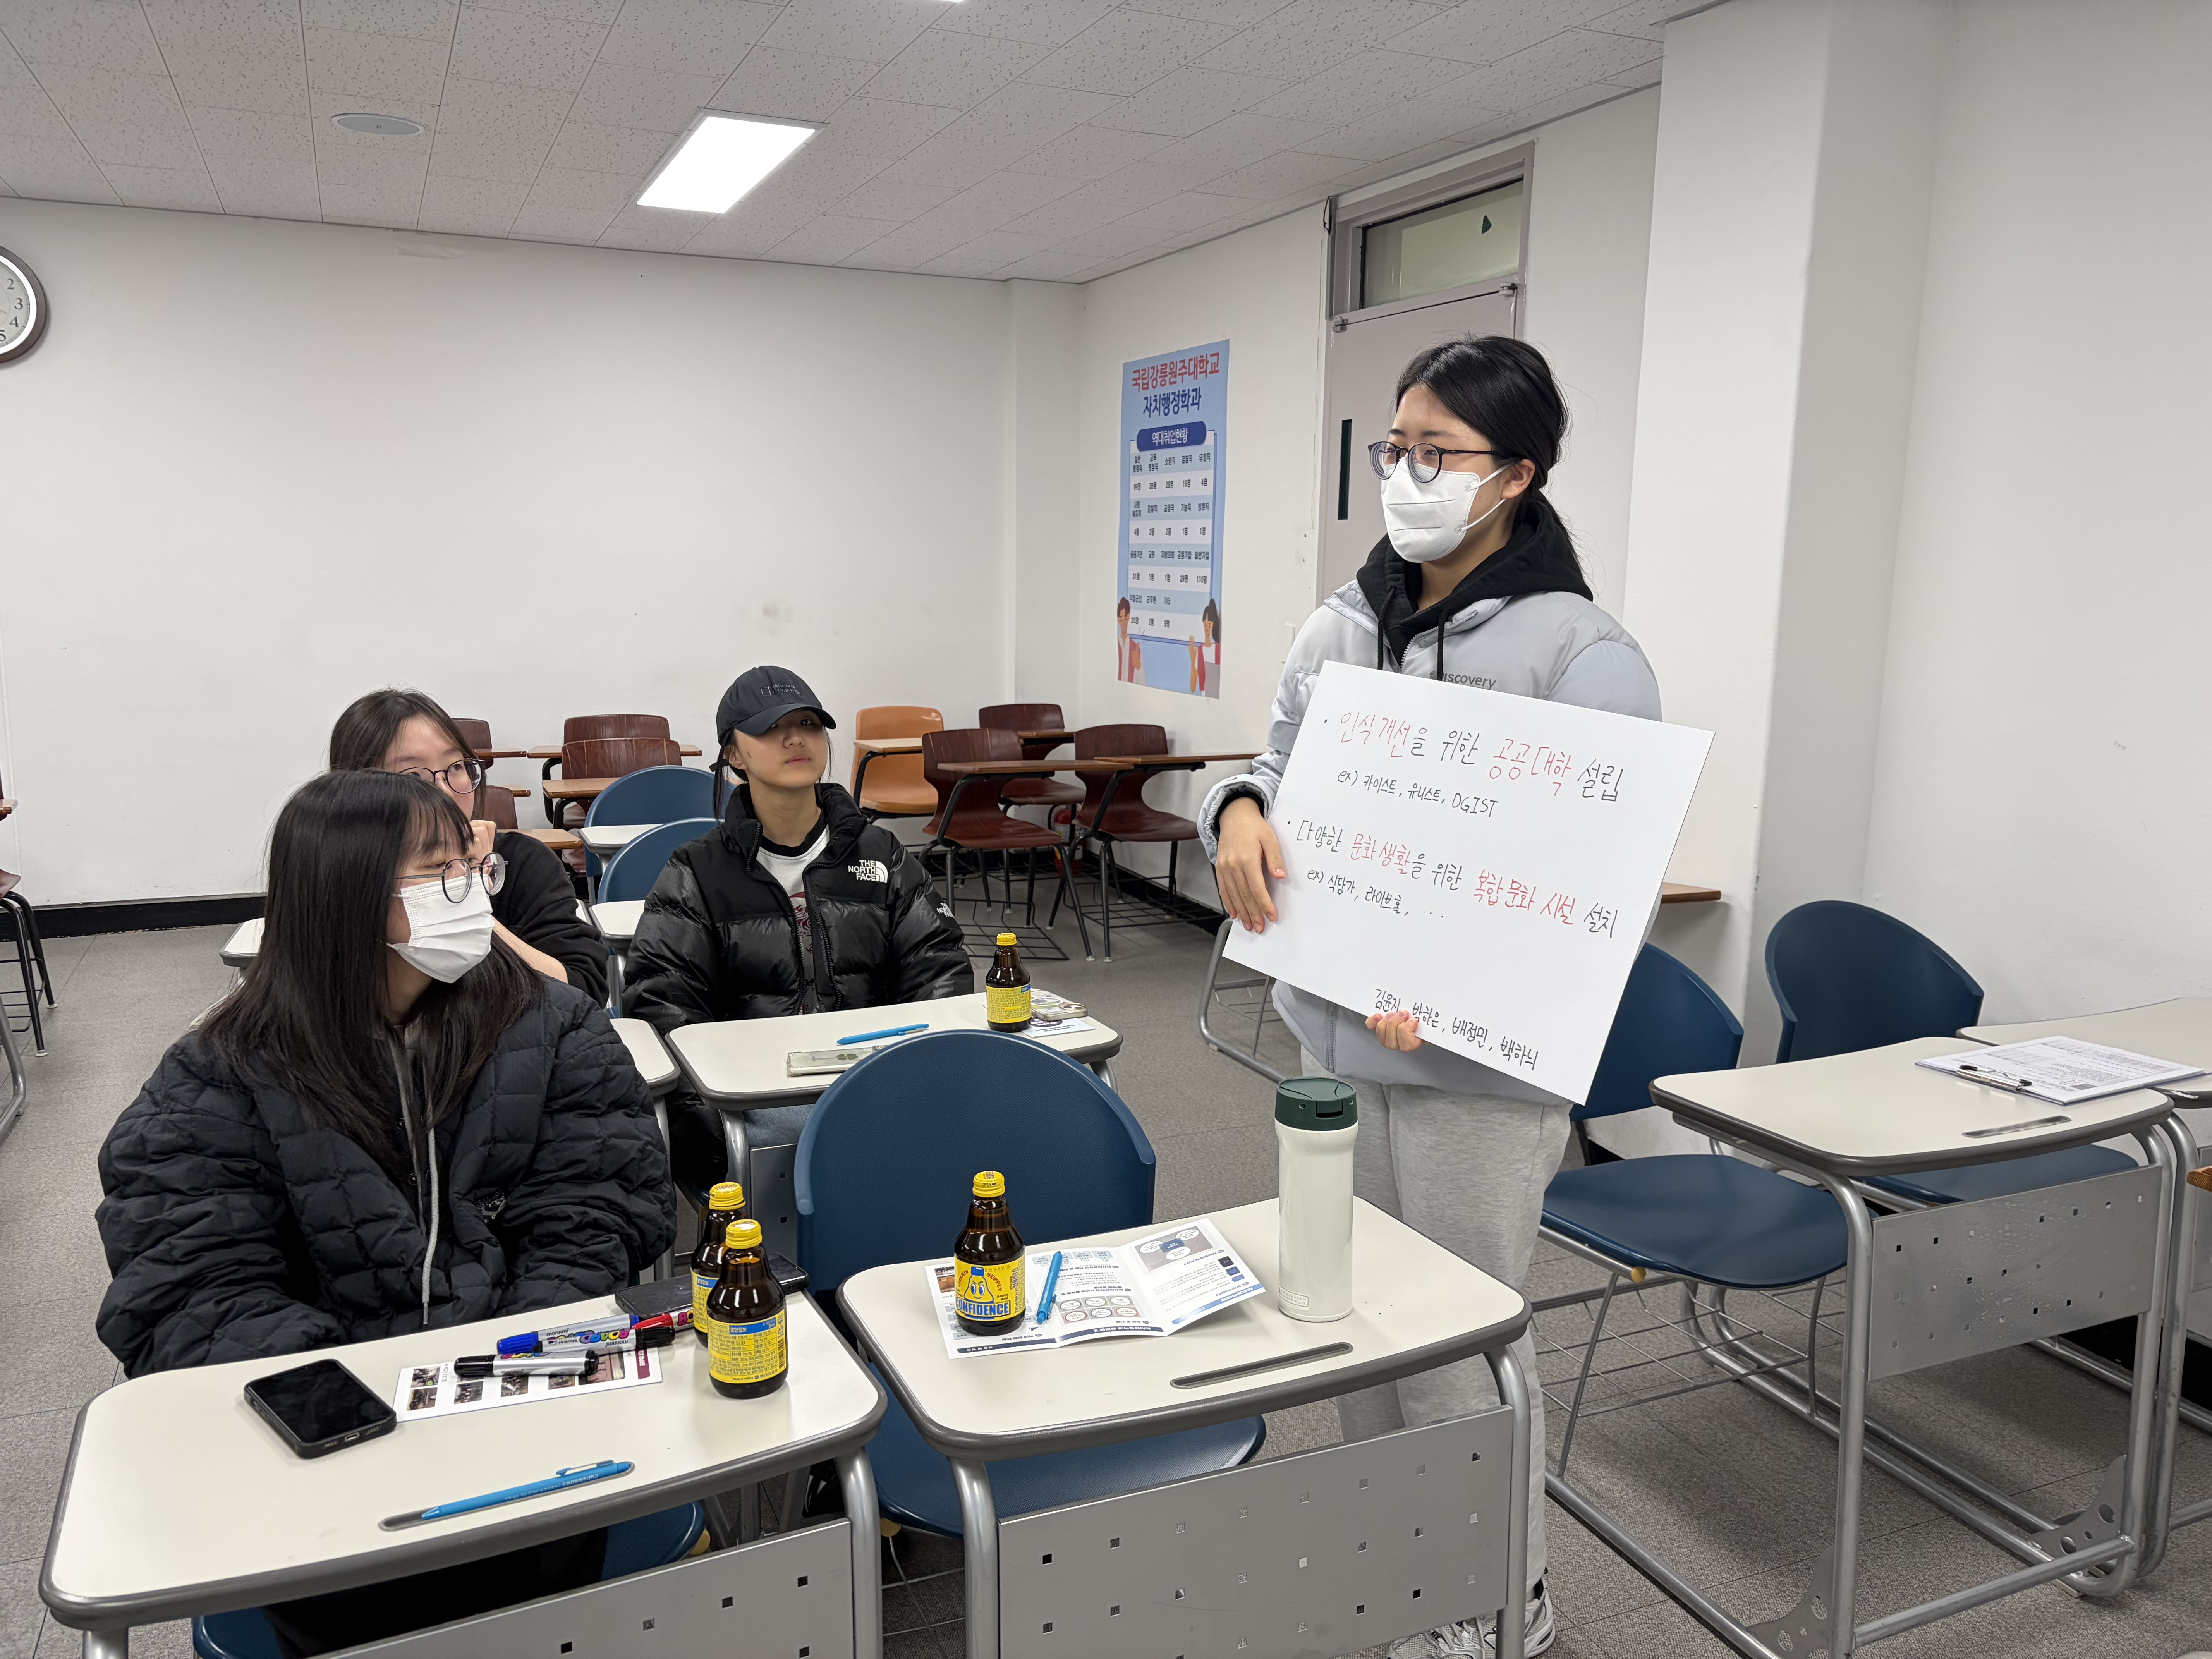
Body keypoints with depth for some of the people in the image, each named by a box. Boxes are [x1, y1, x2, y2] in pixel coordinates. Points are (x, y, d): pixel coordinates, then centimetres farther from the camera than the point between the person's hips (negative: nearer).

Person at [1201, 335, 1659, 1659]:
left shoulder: (1582, 652, -12)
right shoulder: (1342, 628, 7)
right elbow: (1282, 765, 15)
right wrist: (1241, 809, -10)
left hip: (1479, 1060, -6)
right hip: (1335, 1032, 6)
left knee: (1462, 1345, 7)